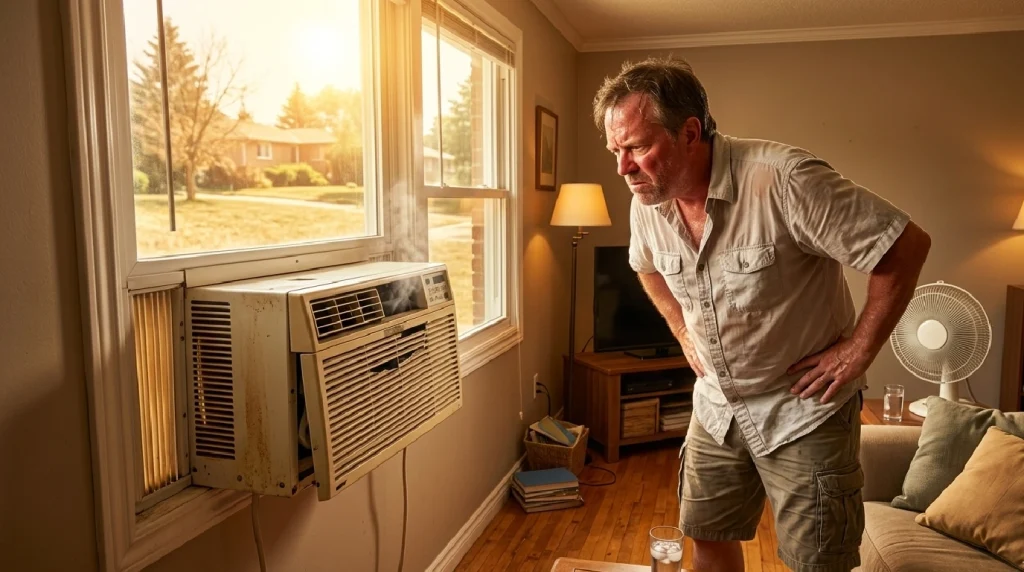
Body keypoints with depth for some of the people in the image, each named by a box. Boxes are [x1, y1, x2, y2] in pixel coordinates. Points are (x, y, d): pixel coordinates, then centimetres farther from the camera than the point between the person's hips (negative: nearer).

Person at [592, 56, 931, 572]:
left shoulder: (783, 179, -27)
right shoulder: (646, 202, -7)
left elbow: (907, 245, -21)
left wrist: (860, 349, -16)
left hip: (803, 406, -5)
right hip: (716, 404, 6)